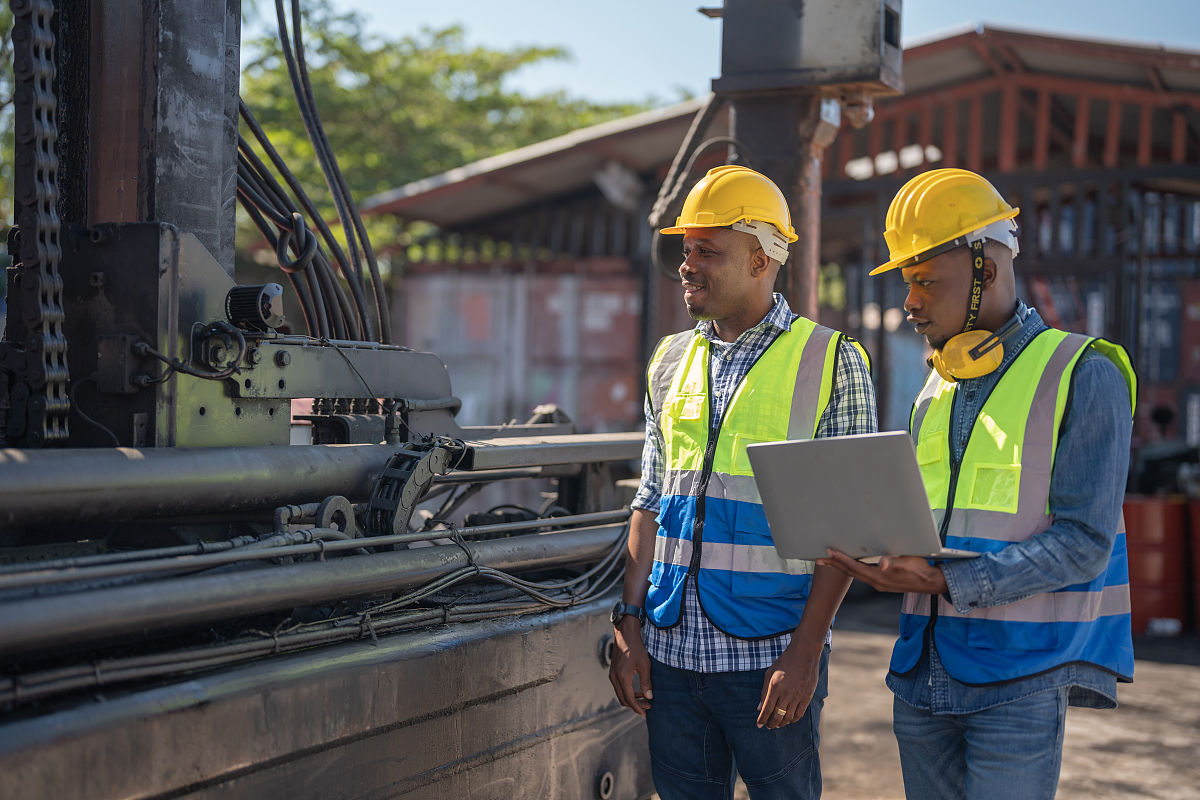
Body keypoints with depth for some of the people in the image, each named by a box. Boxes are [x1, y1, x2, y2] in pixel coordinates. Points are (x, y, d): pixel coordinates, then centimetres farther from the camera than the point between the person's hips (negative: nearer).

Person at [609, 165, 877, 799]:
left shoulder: (833, 363, -3)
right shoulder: (670, 362, 11)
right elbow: (650, 502, 14)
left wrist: (806, 651, -13)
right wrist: (628, 623, 6)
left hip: (768, 653, -4)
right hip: (671, 651, 5)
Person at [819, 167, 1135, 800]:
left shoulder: (1082, 375, -7)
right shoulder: (937, 387, 15)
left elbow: (1083, 544, -14)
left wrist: (944, 582, -21)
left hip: (1021, 676, -6)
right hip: (924, 670, 6)